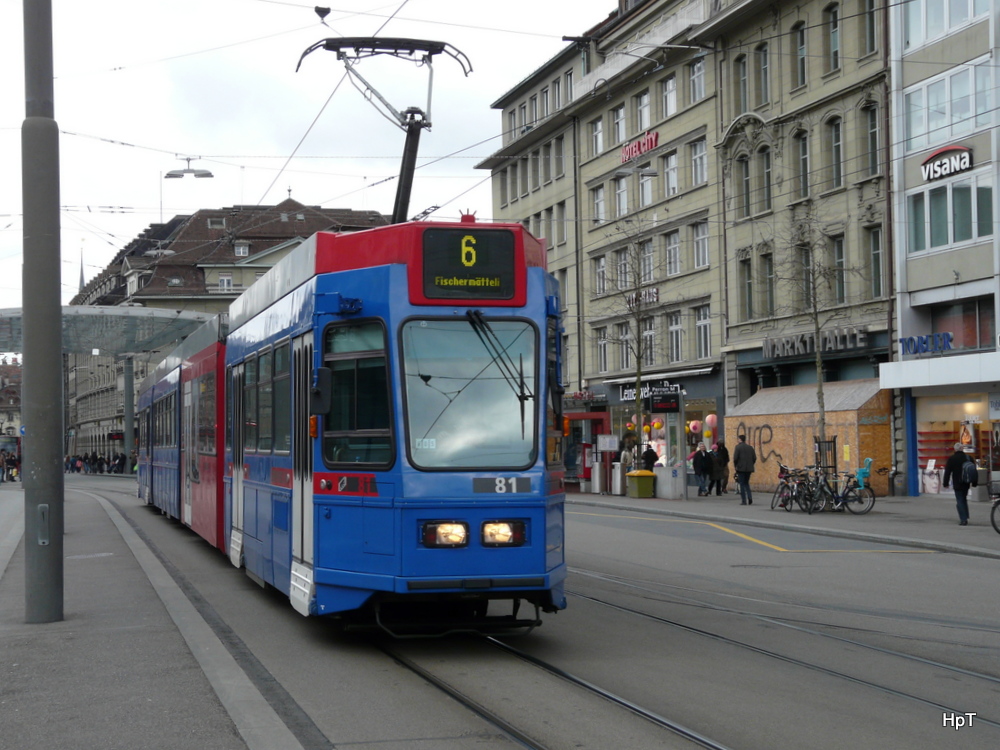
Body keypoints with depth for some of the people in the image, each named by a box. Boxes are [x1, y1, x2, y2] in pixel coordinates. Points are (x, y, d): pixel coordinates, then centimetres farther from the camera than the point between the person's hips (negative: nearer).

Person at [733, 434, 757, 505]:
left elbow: (735, 458, -13)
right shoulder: (750, 447, 8)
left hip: (741, 468, -5)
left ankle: (743, 501, 0)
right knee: (746, 483, 19)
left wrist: (734, 465, 2)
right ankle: (750, 497, 0)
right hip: (749, 468, 5)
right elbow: (754, 458, 6)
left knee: (742, 484, 2)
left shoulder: (738, 447, -7)